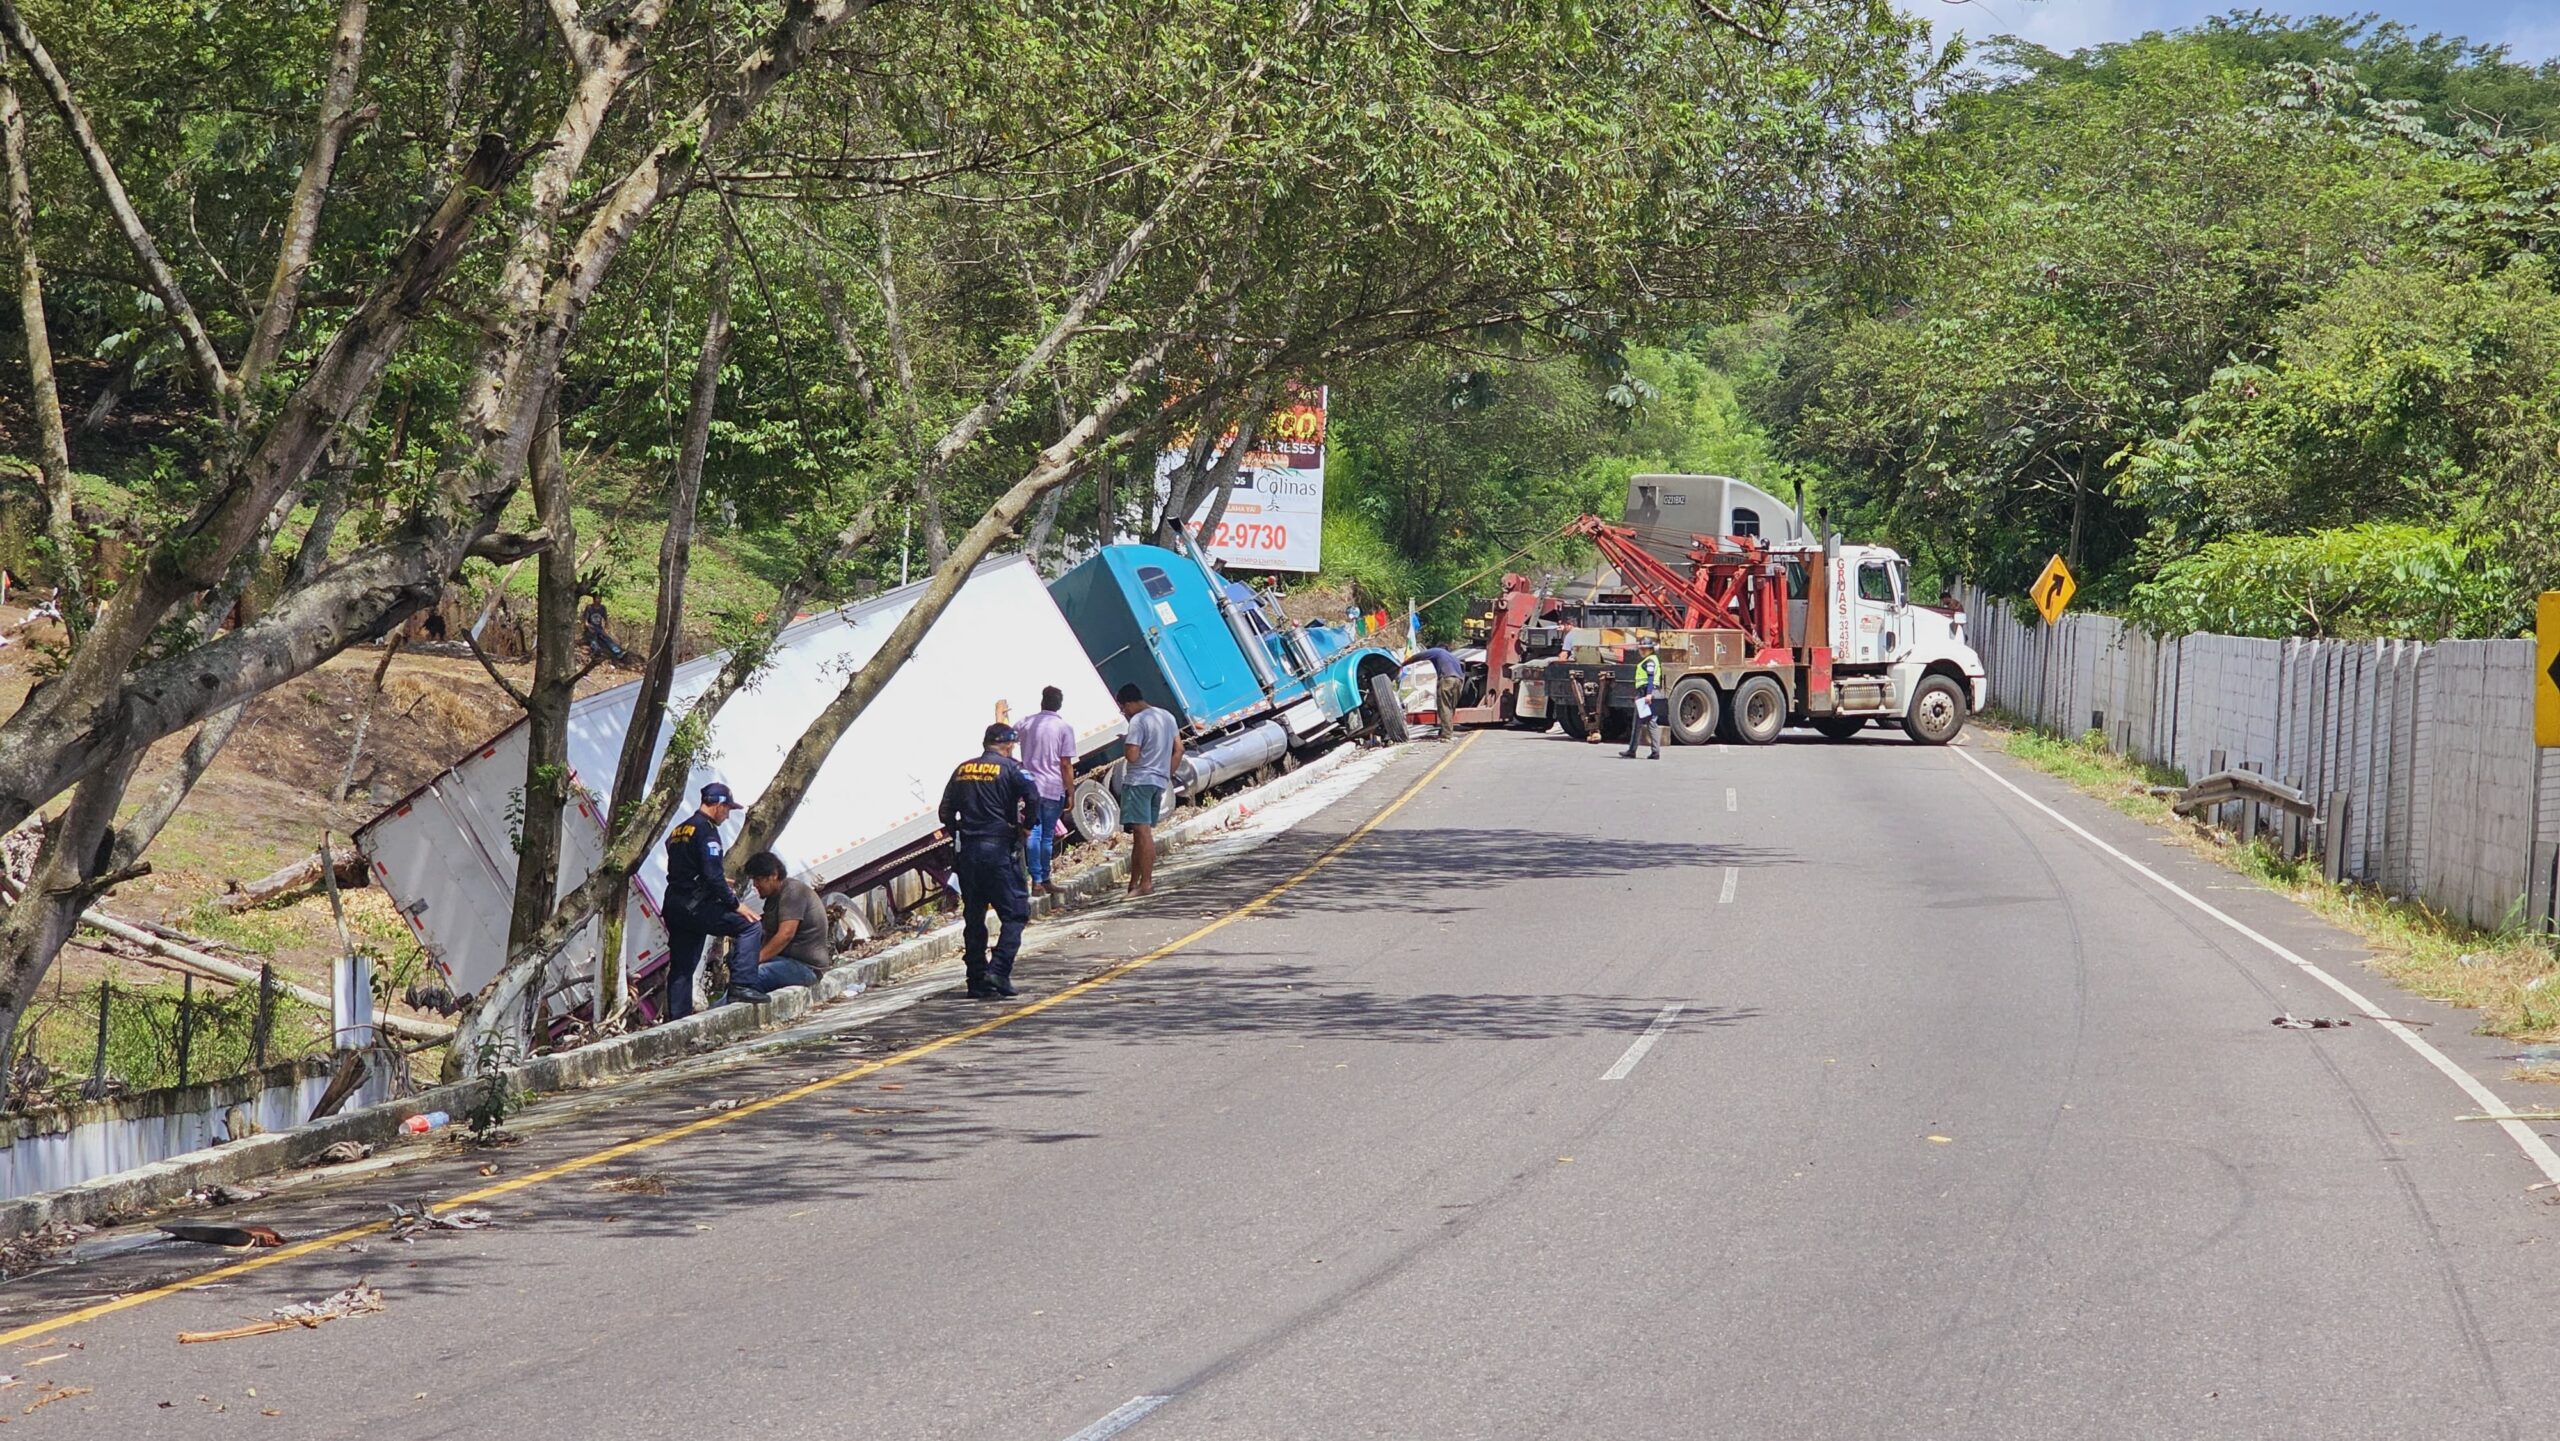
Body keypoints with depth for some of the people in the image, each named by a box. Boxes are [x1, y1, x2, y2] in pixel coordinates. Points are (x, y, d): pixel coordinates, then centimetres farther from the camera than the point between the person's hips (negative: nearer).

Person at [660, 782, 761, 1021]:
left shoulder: (679, 830, 19)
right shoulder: (706, 831, -10)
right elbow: (713, 876, -19)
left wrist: (718, 881, 29)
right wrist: (736, 905, -12)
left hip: (674, 909, 9)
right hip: (696, 908, -9)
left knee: (681, 969, 12)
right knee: (751, 926, -7)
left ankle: (677, 1020, 12)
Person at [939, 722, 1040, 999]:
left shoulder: (963, 770, 12)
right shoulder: (1008, 768, -4)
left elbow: (946, 811, 13)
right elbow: (1033, 797, -18)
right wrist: (1025, 826, -3)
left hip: (967, 850, 5)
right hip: (1000, 849, -5)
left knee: (973, 917, 11)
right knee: (1014, 913, 0)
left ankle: (977, 981, 11)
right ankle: (999, 970, -15)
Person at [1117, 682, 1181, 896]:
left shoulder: (1138, 721, -13)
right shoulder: (1167, 716, 13)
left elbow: (1132, 756, -19)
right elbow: (1178, 750, 14)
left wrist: (1124, 743, 1)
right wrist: (1167, 775, 18)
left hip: (1138, 780, -9)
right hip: (1159, 782, 9)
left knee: (1142, 832, -9)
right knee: (1141, 833, 13)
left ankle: (1146, 883, -13)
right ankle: (1134, 882, 15)